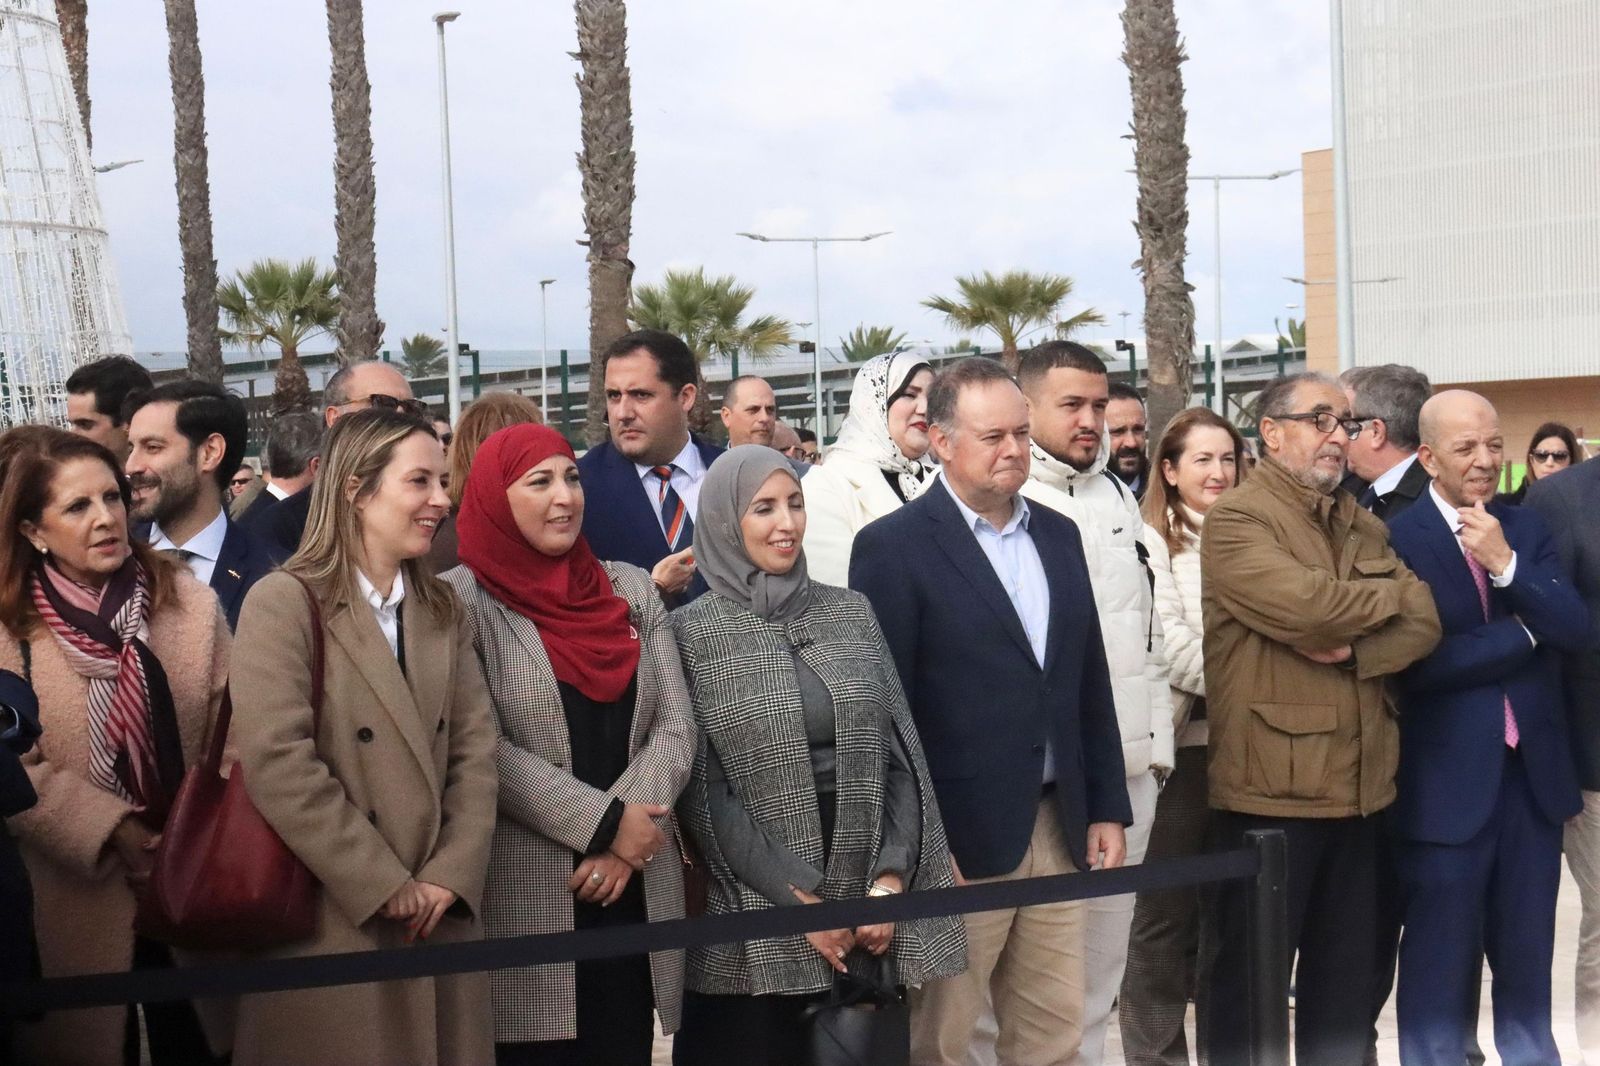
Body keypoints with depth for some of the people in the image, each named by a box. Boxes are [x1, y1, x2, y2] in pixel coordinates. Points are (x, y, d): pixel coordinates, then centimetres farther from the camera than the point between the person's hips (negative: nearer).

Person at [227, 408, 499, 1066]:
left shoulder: (442, 609, 13)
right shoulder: (284, 602, -8)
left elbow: (475, 748, 6)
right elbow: (277, 764, -17)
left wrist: (452, 874, -8)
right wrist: (384, 887, -15)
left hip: (440, 916, 6)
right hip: (333, 924, -5)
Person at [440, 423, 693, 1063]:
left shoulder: (631, 588, 10)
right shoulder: (463, 600, -3)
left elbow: (675, 726, 3)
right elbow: (481, 747, -11)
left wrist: (624, 842, -11)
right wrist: (604, 821, -15)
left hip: (634, 891, 4)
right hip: (526, 896, -4)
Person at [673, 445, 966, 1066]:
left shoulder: (851, 613, 8)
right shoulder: (691, 633, -2)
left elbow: (901, 756, 6)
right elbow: (702, 790, -7)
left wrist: (891, 879, -6)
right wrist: (796, 899, -12)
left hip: (865, 912, 3)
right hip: (755, 922, -3)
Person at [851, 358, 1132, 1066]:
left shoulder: (1058, 535, 12)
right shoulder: (893, 547, -8)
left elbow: (1089, 682, 15)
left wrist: (1107, 808, 11)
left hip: (1057, 827, 6)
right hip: (954, 836, -6)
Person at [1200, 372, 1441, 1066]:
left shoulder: (1365, 526, 15)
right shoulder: (1236, 519, -8)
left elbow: (1426, 621, 2)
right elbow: (1306, 607, -23)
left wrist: (1354, 649, -17)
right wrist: (1392, 593, -5)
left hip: (1359, 787, 7)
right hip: (1271, 788, -7)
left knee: (1349, 978, 15)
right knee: (1250, 980, 4)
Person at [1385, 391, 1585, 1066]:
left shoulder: (1526, 530, 7)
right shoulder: (1397, 540, -10)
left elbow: (1576, 630, -4)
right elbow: (1418, 662, -19)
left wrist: (1506, 563, -17)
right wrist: (1525, 631, -9)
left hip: (1533, 774, 5)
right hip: (1447, 783, -5)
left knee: (1528, 958, 16)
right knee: (1439, 963, 7)